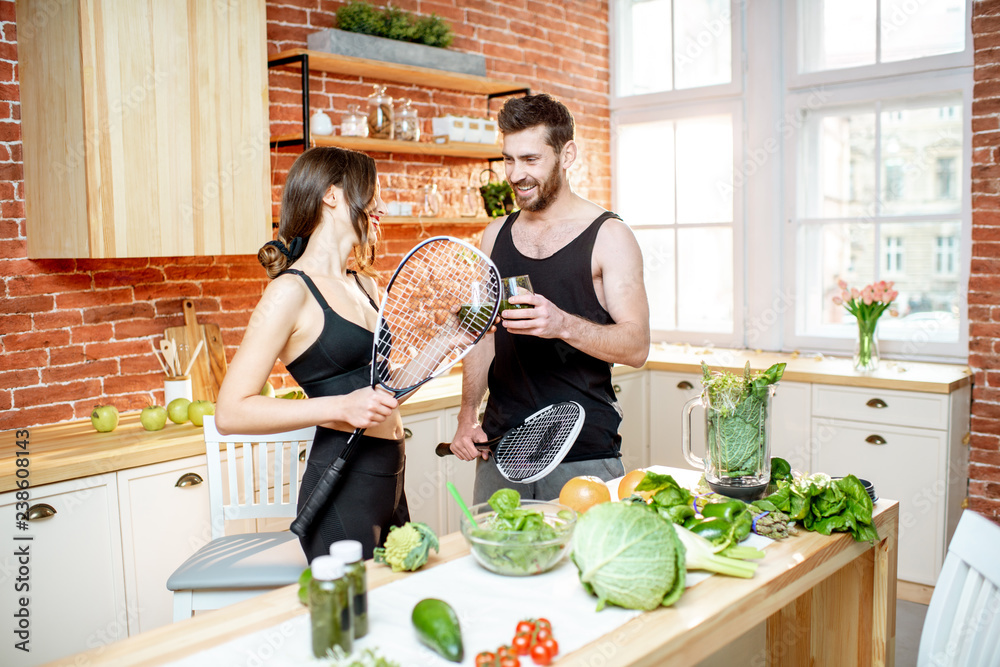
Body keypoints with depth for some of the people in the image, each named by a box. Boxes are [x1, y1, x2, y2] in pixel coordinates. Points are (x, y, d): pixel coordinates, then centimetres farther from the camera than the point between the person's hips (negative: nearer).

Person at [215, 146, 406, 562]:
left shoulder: (366, 285, 13)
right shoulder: (292, 291, -12)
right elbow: (230, 412, -17)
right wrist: (340, 407, -25)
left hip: (389, 482, 8)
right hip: (341, 486, -8)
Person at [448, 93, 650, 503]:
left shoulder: (609, 236, -4)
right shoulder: (495, 236, 11)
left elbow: (637, 346, -11)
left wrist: (564, 324, -28)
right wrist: (468, 415, 4)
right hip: (499, 443, 4)